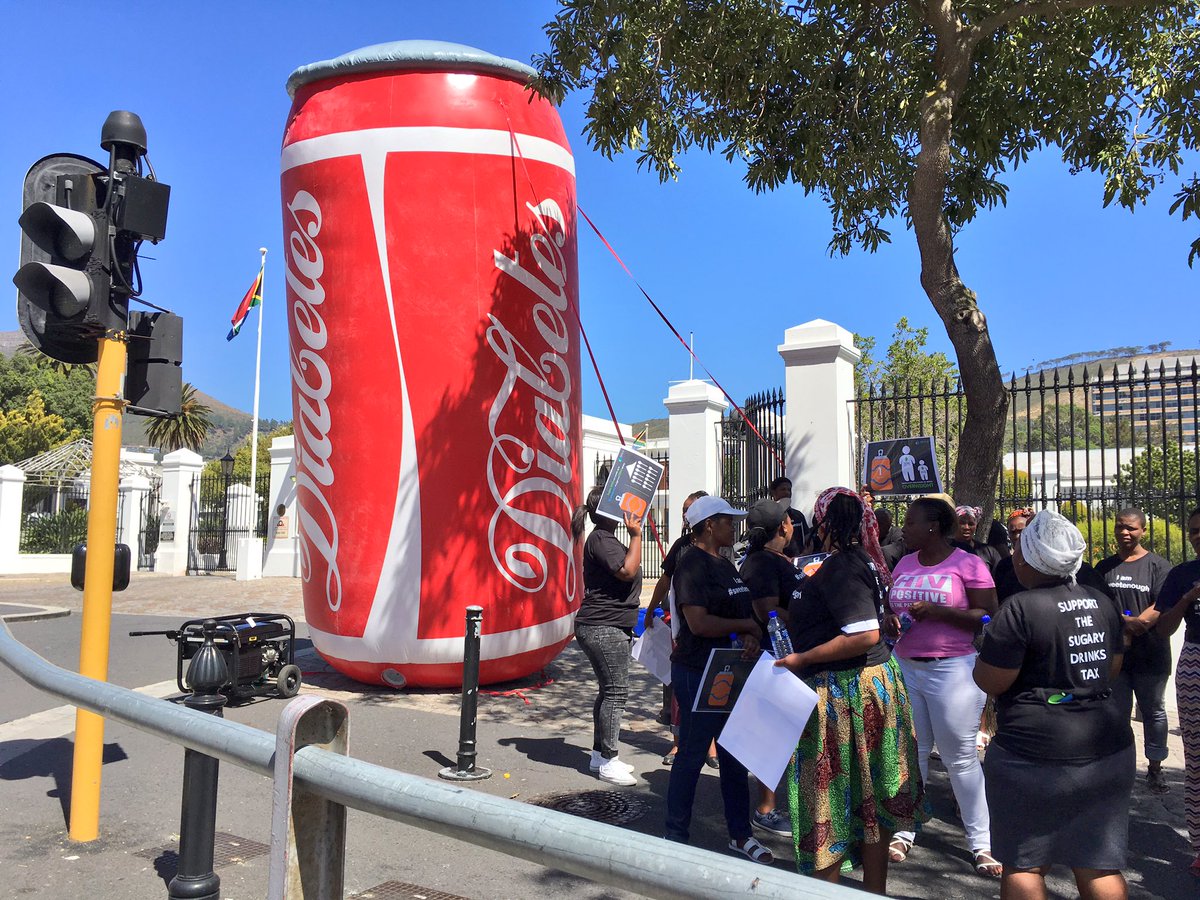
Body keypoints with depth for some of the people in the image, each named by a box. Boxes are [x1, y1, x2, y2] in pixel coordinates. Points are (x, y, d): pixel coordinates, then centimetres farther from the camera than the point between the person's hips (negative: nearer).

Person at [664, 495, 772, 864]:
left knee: (735, 757, 16)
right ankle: (676, 838, 18)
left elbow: (742, 609, 14)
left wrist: (749, 637, -8)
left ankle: (740, 833, 30)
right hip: (698, 673, -9)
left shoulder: (725, 564, 13)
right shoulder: (692, 565, -16)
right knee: (691, 756, 2)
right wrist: (745, 626, -13)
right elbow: (698, 622, -25)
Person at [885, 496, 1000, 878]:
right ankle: (903, 831, 25)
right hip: (905, 666, 6)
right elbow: (890, 607, 20)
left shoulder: (968, 564, -7)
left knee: (961, 757, 2)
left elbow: (989, 617, -11)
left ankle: (981, 843, 17)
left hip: (952, 669, -5)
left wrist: (938, 611, -20)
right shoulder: (904, 564, 11)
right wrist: (889, 620, -2)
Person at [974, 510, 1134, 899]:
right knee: (1100, 865, 15)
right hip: (1107, 750, 7)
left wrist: (989, 645, 3)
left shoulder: (1020, 609, -18)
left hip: (1035, 754, -6)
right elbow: (1112, 669, 17)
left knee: (1024, 864, 7)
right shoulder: (1102, 603, 5)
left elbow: (990, 682, -15)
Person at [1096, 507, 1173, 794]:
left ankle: (1154, 769, 22)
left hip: (1150, 655, -2)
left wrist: (1134, 626, -24)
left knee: (1154, 712, 10)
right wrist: (1127, 621, -16)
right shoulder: (1105, 567, 9)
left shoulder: (1157, 565, -2)